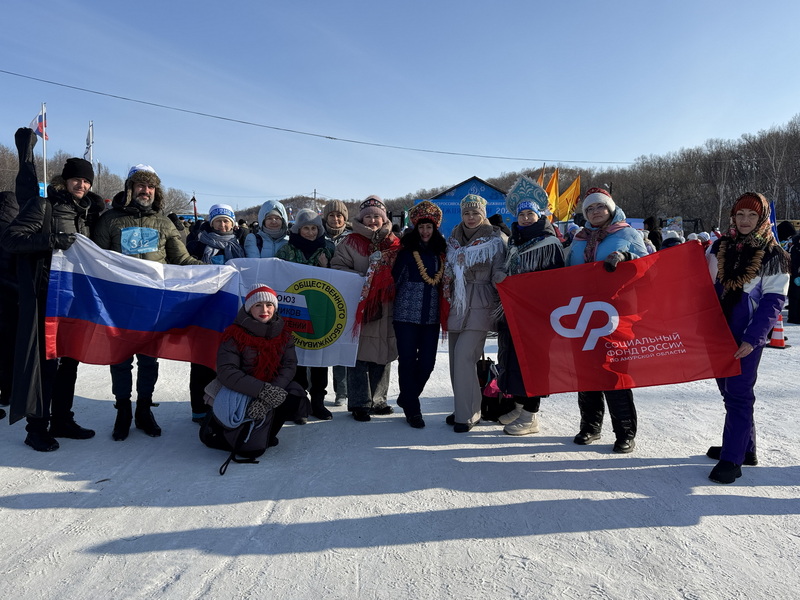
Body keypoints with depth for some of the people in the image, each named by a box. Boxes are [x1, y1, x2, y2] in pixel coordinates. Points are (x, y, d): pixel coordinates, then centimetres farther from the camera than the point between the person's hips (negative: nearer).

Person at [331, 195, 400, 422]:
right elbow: (337, 267, -1)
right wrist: (360, 278, -13)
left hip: (385, 307, 3)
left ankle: (378, 400, 23)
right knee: (359, 355, -1)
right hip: (358, 306, -3)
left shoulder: (394, 243, 11)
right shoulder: (351, 242, 4)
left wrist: (391, 284, -5)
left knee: (383, 354, 9)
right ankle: (359, 403, 10)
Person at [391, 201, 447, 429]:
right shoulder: (406, 251, -1)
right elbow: (395, 279, -1)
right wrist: (393, 307, -4)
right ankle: (412, 410, 11)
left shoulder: (440, 252, 9)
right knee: (407, 360, -1)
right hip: (406, 314, -4)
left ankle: (406, 399, 27)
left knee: (427, 362, 5)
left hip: (431, 315, 4)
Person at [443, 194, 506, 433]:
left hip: (479, 307, -5)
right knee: (455, 358, 7)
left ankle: (467, 414, -3)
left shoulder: (494, 240, -1)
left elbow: (498, 274, -2)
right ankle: (463, 408, 22)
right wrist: (448, 300, 12)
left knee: (464, 357, -14)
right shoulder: (454, 239, 12)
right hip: (457, 305, 6)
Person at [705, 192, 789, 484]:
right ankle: (745, 447, 28)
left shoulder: (774, 255, -5)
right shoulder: (721, 246, 7)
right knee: (728, 389, 13)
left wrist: (752, 339, -16)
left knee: (738, 394, -5)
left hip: (747, 336, -5)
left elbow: (773, 302, -8)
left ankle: (732, 459, 2)